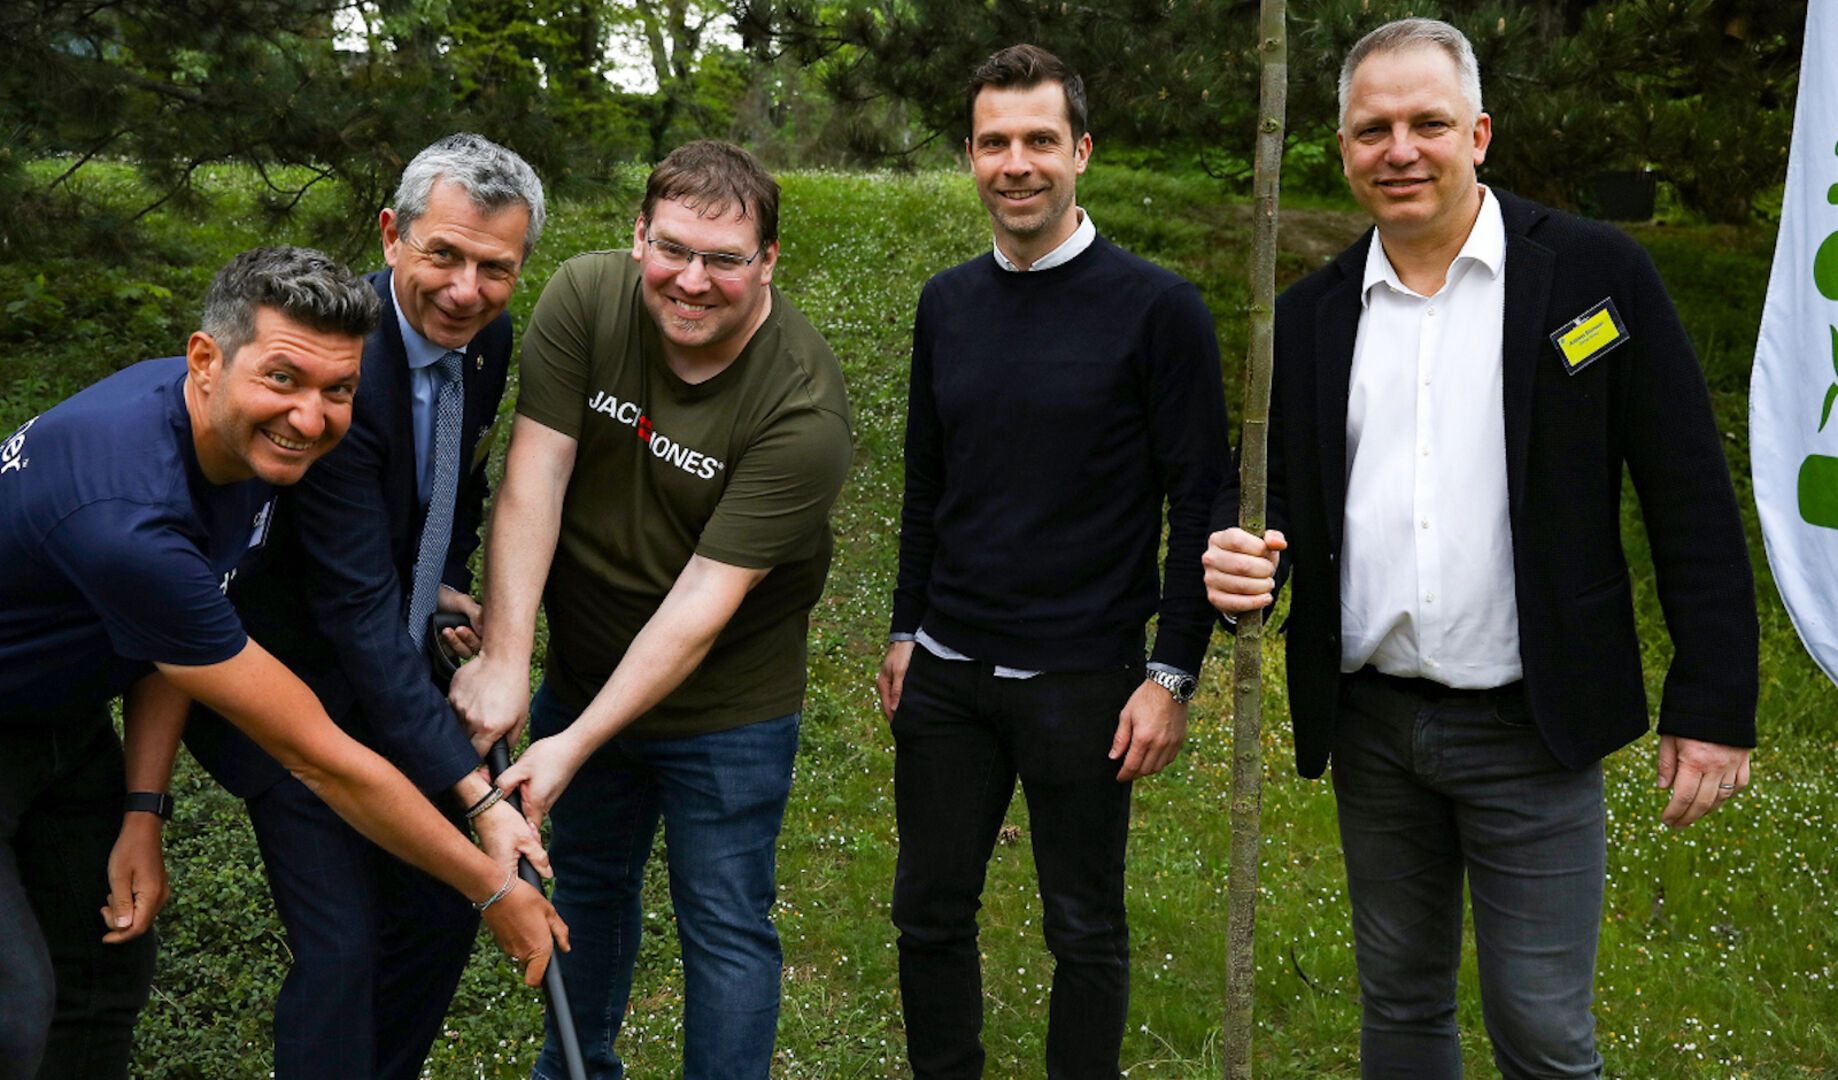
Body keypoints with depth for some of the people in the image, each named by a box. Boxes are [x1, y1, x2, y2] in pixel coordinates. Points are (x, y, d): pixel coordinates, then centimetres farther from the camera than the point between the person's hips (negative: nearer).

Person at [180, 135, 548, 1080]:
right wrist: (476, 794, -34)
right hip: (295, 689, -7)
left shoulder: (487, 339, -6)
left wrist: (444, 586, 0)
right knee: (341, 948, -9)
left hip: (396, 676, 7)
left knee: (445, 912, 13)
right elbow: (358, 611, -32)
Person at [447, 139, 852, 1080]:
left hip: (725, 709, -4)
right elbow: (533, 481, -17)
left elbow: (706, 596, -27)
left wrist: (579, 743, -27)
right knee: (585, 879, 24)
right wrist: (503, 658, -22)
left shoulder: (803, 407, -27)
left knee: (725, 923, 5)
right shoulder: (584, 297, -15)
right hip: (583, 670, 5)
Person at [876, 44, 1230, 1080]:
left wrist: (1173, 675, -11)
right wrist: (906, 631, 15)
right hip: (946, 673, 5)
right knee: (931, 911, 13)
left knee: (1086, 932, 9)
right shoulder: (947, 303, 7)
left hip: (1080, 681, -5)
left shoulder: (1156, 308, -9)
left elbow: (1201, 501, -8)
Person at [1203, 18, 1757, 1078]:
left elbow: (1693, 501, -6)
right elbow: (1264, 491, 10)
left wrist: (1713, 706, -9)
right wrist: (1240, 558, -14)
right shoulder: (1309, 315, 4)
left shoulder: (1595, 271, -6)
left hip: (1531, 730, -3)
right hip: (1371, 724, 4)